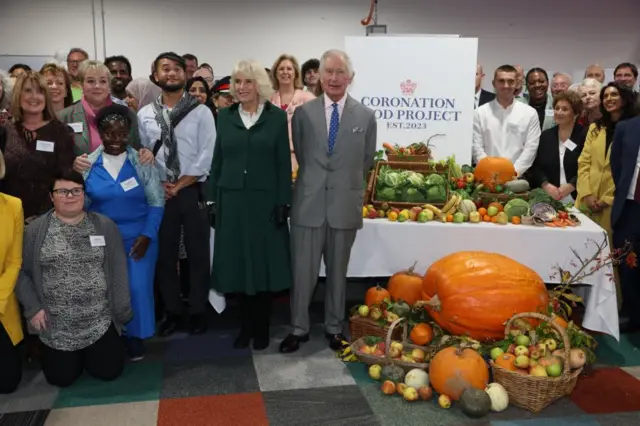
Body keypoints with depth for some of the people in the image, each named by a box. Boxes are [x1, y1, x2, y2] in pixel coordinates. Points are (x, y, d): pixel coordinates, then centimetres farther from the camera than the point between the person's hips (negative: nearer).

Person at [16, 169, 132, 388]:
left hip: (100, 321, 1)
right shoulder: (36, 229, -3)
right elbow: (22, 272, 2)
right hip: (55, 326, 0)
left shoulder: (105, 226, -1)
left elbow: (118, 271, 1)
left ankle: (90, 352, 33)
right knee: (61, 378, 3)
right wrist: (33, 308, -6)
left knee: (109, 371, 0)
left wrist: (121, 312, 0)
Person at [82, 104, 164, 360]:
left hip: (139, 238, -1)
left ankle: (135, 336, 21)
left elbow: (156, 203, -3)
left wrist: (147, 236, -11)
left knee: (138, 288, -2)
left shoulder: (142, 162, -6)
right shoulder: (88, 165, -2)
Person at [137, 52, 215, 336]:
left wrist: (180, 185, -11)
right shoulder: (145, 115, 5)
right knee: (164, 255, 10)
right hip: (158, 193, 2)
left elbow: (206, 157, -8)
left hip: (192, 191, -2)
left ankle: (197, 312, 21)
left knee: (198, 254, 6)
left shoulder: (201, 112, -3)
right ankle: (173, 312, 25)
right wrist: (155, 185, -7)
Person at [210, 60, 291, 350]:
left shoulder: (277, 117, 0)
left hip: (265, 201, -2)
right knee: (238, 263, 7)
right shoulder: (225, 117, 7)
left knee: (264, 263, 4)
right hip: (232, 200, 2)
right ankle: (246, 325, 22)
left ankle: (262, 328, 19)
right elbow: (217, 161, 8)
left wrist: (283, 202, -8)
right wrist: (213, 199, 4)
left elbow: (284, 163, -2)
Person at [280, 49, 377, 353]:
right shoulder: (303, 113, 2)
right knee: (302, 270, 5)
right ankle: (299, 328, 21)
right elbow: (300, 155, 12)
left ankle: (334, 328, 27)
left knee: (338, 271, 12)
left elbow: (367, 161, 10)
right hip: (309, 202, 0)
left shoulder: (366, 116, 1)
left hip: (345, 204, 0)